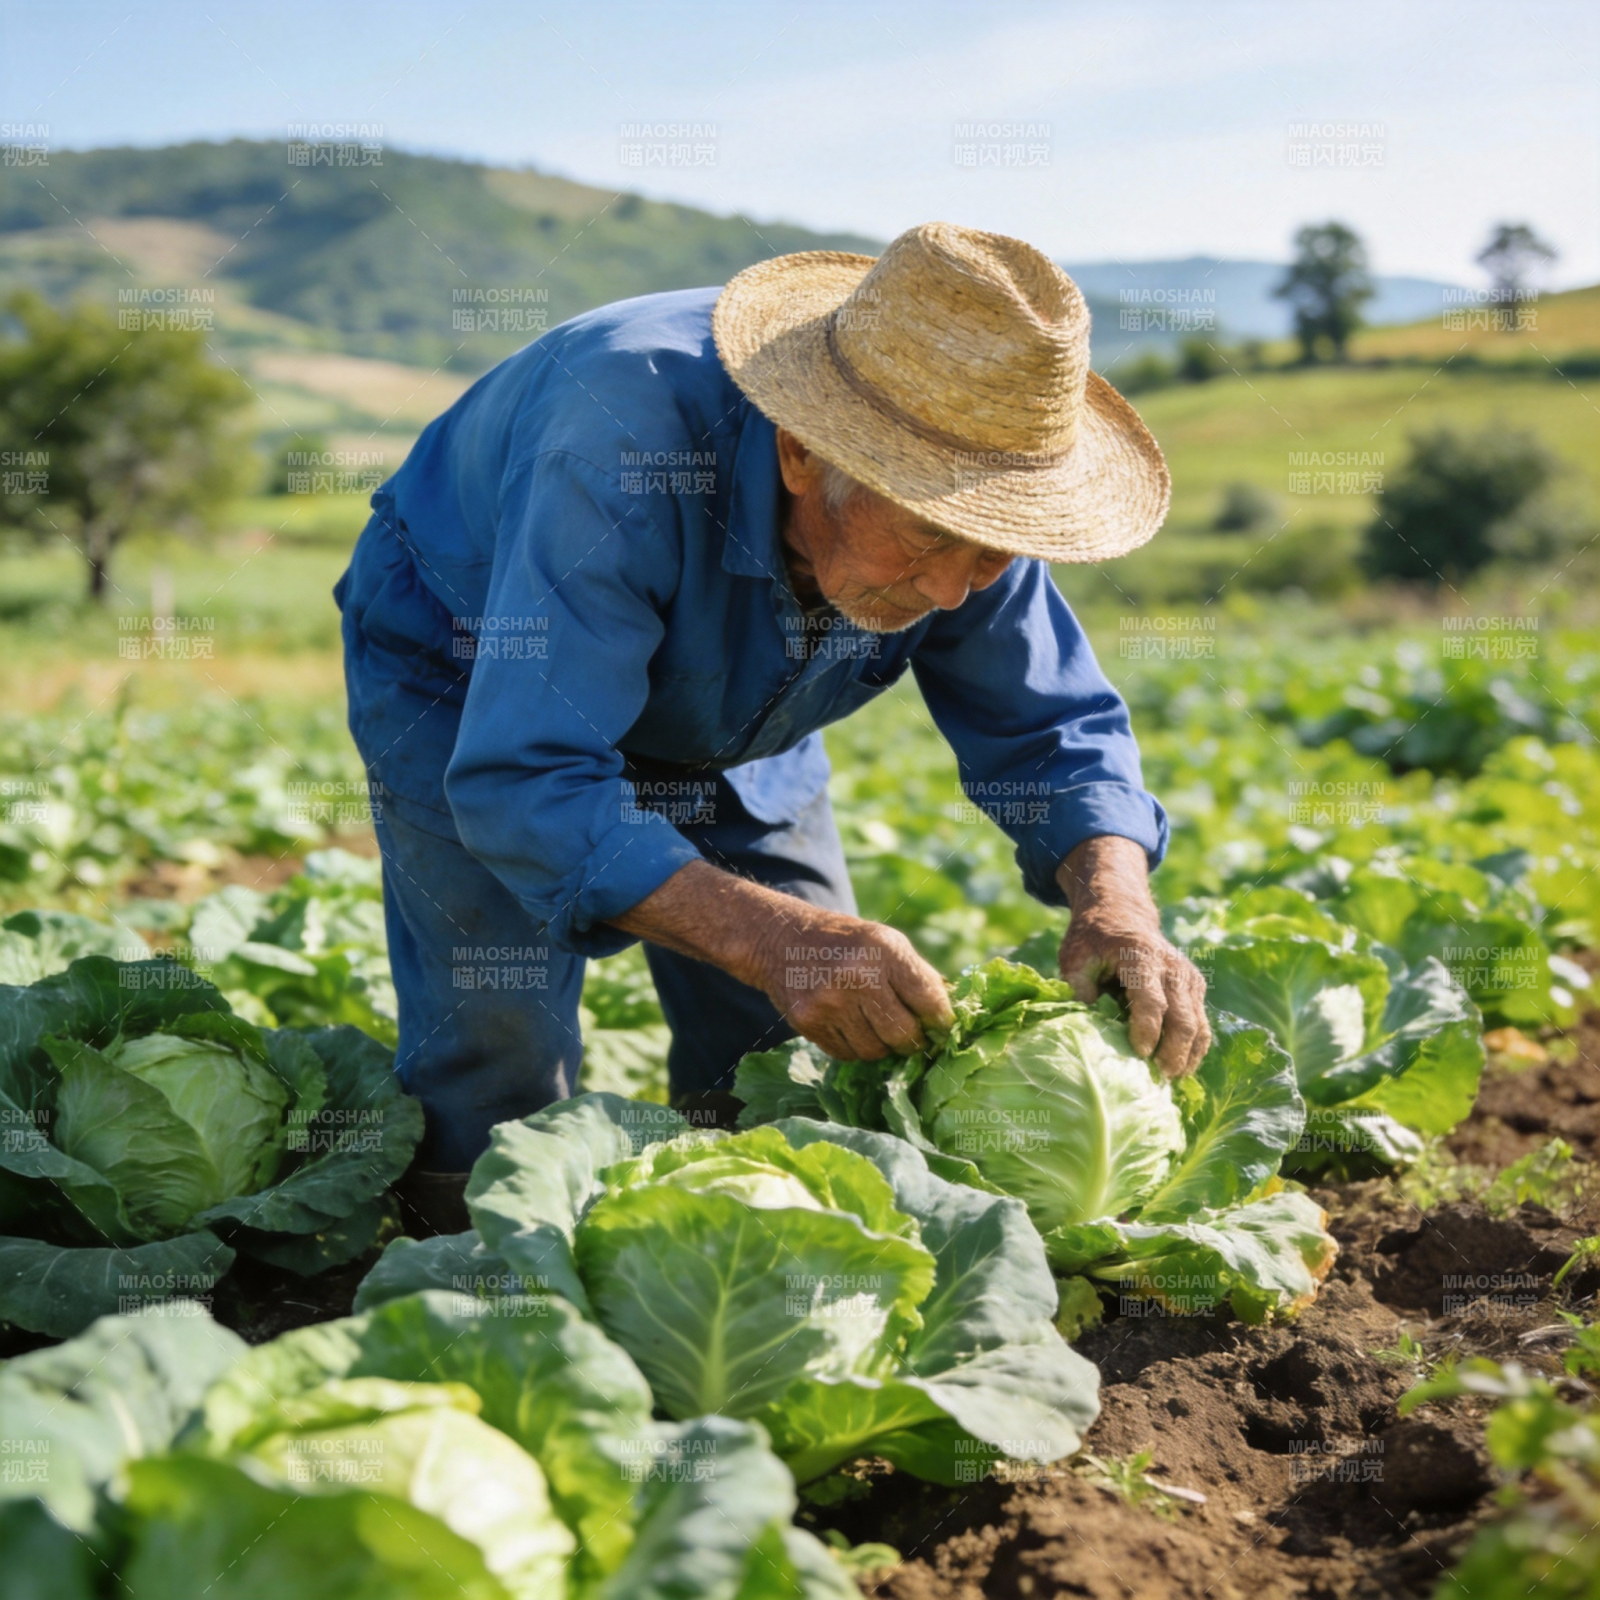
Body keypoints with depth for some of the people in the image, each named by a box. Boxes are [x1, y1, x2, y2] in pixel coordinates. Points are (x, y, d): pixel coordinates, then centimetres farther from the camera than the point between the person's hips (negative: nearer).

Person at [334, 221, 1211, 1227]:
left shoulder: (958, 483, -26)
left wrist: (1117, 907, -38)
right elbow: (521, 781, -46)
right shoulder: (627, 431, -44)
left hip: (727, 720, 5)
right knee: (497, 1104, -18)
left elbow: (1052, 727, -17)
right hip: (464, 678, -4)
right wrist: (772, 939, -58)